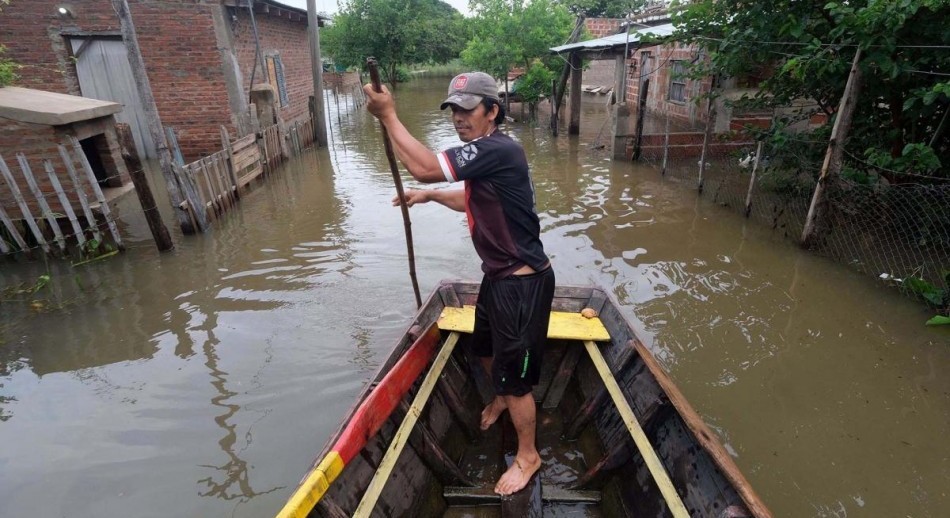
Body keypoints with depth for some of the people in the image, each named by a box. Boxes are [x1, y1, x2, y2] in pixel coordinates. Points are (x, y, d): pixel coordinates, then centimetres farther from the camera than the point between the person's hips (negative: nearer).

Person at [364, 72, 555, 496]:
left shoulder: (498, 150, -24)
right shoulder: (484, 152, 9)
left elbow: (424, 167, -31)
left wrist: (388, 115, -20)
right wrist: (431, 195, 16)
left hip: (523, 283, -10)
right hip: (499, 276, 10)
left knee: (514, 375, 5)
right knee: (484, 348, 28)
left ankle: (528, 456, 30)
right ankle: (501, 397, 59)